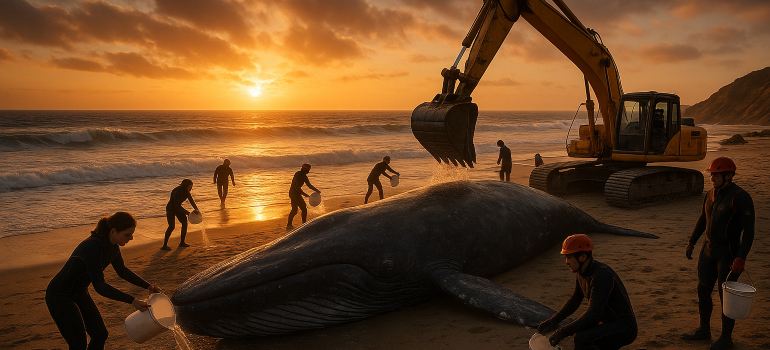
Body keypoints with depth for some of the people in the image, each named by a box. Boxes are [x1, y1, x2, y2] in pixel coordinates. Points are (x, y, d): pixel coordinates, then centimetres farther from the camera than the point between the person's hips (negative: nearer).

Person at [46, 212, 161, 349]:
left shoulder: (112, 245, -6)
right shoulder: (93, 246, -32)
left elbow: (122, 271, 9)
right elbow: (99, 286, -31)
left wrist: (148, 286, 2)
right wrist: (132, 301, -34)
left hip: (79, 292, 9)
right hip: (59, 296, -8)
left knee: (100, 334, 9)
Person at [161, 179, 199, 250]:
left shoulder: (186, 191, -8)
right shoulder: (177, 191, -30)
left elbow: (191, 200, -10)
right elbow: (176, 205, -30)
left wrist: (196, 209, -25)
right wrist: (186, 212, -31)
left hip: (178, 208, 8)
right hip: (171, 209, -8)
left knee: (185, 223, 3)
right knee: (171, 226, -18)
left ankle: (182, 242, 13)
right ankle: (164, 245, -12)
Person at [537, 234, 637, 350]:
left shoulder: (602, 275, -27)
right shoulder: (582, 272, 2)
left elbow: (593, 314, -32)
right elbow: (574, 301, 15)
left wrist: (563, 332, -29)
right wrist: (553, 320, 6)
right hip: (607, 323, 10)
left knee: (581, 339, -30)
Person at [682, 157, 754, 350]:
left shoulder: (740, 197, -16)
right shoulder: (711, 194, 6)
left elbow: (749, 231, -18)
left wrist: (741, 258, -22)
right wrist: (691, 242, 18)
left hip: (728, 254, -7)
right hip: (708, 250, 7)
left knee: (726, 296, 3)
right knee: (703, 291, 14)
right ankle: (704, 330, 30)